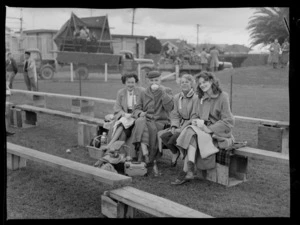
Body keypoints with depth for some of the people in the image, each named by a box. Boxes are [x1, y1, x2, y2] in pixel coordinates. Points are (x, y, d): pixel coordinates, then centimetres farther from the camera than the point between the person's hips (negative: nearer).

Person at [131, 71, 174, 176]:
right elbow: (136, 110, 14)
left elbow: (169, 107, -9)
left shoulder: (167, 91, 8)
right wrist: (140, 113, -10)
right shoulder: (144, 93, 17)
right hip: (146, 119, 2)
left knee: (151, 128, -35)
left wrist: (160, 91, -14)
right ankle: (146, 155, -43)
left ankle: (143, 159, -23)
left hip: (161, 122, -2)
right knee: (140, 122, -33)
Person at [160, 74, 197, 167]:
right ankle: (175, 152, 10)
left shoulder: (195, 98, -10)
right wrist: (174, 126, -7)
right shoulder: (177, 97, 10)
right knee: (164, 136, -16)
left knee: (174, 138, -27)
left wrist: (182, 129, -19)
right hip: (181, 124, 6)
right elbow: (175, 114, 10)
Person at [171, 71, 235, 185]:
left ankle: (186, 172, -26)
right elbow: (194, 115, 14)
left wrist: (209, 129, -17)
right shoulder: (200, 98, 13)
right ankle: (189, 172, -31)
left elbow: (228, 121, -10)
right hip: (203, 130, 5)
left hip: (219, 134, -5)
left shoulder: (222, 97, -6)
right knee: (191, 131, -27)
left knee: (192, 133, -27)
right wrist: (196, 121, -11)